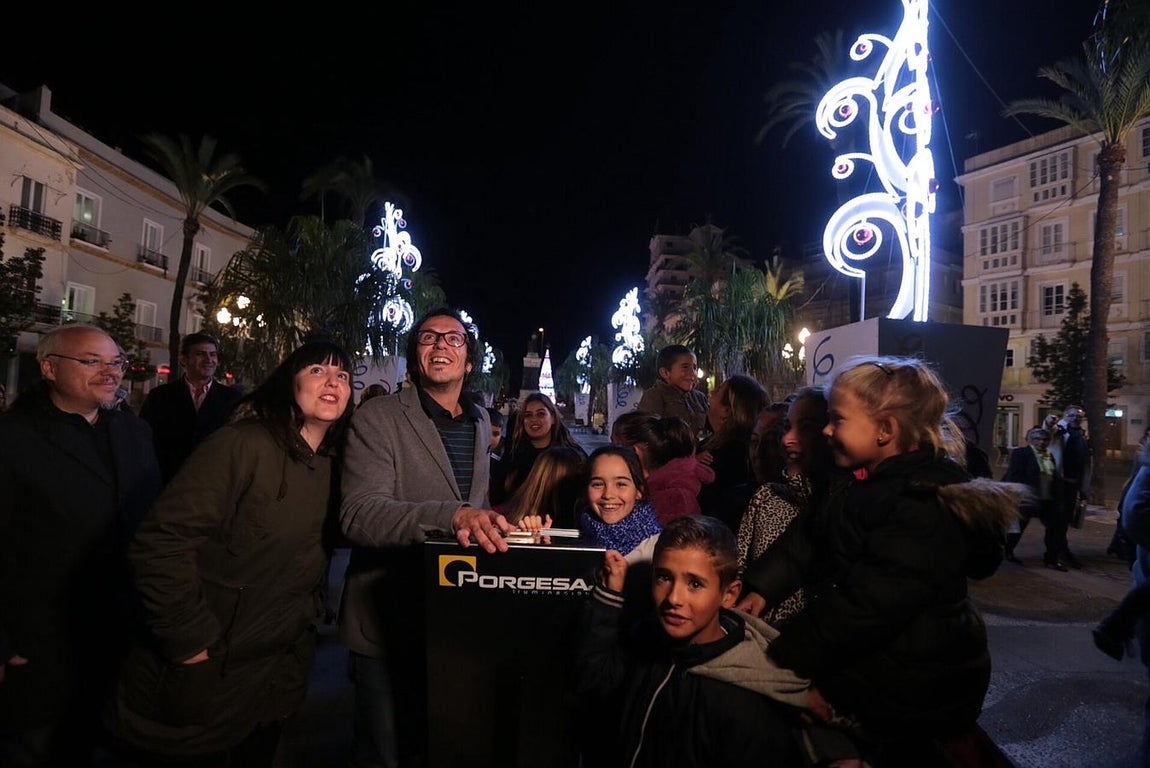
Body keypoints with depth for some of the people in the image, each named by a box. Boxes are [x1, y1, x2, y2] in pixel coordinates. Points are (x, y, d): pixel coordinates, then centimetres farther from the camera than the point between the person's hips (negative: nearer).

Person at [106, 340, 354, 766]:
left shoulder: (334, 466, 3)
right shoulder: (241, 444, -18)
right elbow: (160, 543, -23)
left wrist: (305, 627, 6)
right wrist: (192, 641, -22)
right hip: (200, 682, -6)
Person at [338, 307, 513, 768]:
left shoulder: (481, 423, 8)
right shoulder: (377, 419, -12)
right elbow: (357, 515, -25)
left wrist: (494, 521, 5)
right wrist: (450, 516, -39)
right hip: (389, 622, -5)